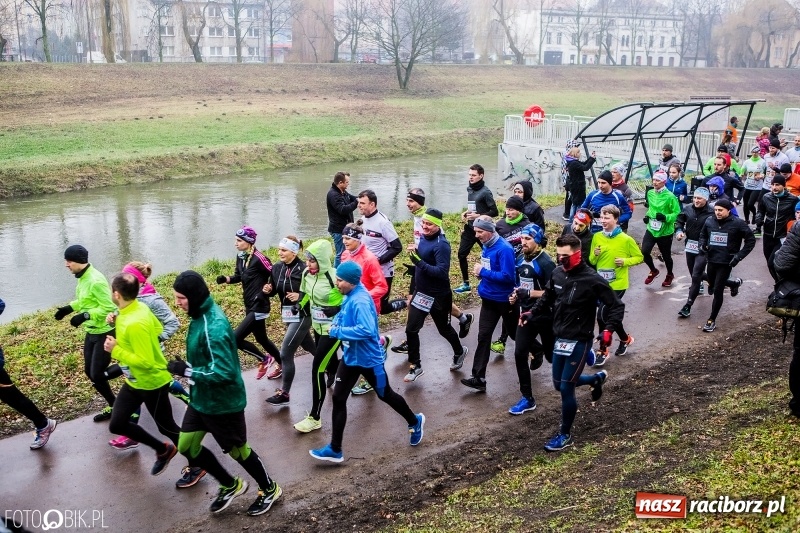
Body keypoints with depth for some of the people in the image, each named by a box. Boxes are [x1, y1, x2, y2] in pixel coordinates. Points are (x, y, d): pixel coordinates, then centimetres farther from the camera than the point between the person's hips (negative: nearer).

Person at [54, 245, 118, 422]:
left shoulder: (95, 281, -25)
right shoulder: (83, 277, 4)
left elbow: (108, 307, -26)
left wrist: (85, 316, -28)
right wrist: (70, 307, 6)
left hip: (105, 333, -10)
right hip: (92, 332, 10)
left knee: (97, 375, -6)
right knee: (90, 372, 15)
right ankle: (113, 406, 28)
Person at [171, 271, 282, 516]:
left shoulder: (213, 328, -31)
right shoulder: (201, 315, -1)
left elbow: (224, 372, -33)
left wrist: (186, 370, -28)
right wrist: (188, 368, 9)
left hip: (223, 403, -9)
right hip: (201, 398, 9)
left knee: (237, 450, 11)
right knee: (187, 446, 14)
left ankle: (269, 489, 36)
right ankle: (230, 485, 33)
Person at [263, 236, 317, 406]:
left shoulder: (303, 270, -19)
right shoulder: (277, 268, 2)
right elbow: (275, 289, 12)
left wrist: (300, 296, -29)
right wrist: (268, 289, -9)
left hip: (301, 316, -8)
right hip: (287, 315, 8)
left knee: (285, 354, -8)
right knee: (310, 347, 24)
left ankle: (284, 393, 3)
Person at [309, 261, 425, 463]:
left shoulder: (360, 301, -28)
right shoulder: (350, 296, -1)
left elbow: (367, 330, -38)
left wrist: (338, 331, -29)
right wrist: (336, 323, -3)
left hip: (368, 359, -8)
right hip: (351, 356, 8)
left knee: (385, 395, 13)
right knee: (338, 398, 4)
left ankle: (415, 422, 41)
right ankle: (335, 449, 12)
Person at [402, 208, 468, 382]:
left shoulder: (441, 244, -23)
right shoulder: (424, 238, 2)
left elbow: (442, 271, -30)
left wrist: (419, 262, -35)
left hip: (437, 295, -7)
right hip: (420, 292, 7)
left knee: (443, 328, 16)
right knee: (411, 329, 2)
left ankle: (459, 352, 45)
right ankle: (415, 366, 16)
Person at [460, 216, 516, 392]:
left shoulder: (504, 249, -23)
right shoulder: (486, 246, 3)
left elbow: (508, 276, -28)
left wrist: (483, 272, -23)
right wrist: (480, 272, -4)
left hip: (505, 299, -7)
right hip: (488, 298, 7)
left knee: (514, 332, 15)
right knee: (483, 336, -1)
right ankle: (478, 377, -2)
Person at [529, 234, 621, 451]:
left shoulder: (592, 280, -20)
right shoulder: (557, 273, -2)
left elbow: (616, 306, -12)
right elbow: (548, 296, 17)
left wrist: (608, 330, -24)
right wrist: (532, 312, 3)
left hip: (579, 341, -7)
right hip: (560, 338, 7)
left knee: (566, 388, -3)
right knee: (559, 384, 18)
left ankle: (565, 435, 17)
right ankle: (598, 378, 44)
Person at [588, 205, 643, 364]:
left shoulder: (626, 239, -10)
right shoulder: (597, 237, 2)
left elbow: (639, 257, 0)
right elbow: (592, 261, 9)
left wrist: (625, 261, -17)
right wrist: (595, 255, -13)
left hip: (617, 285, -5)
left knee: (602, 315, -12)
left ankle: (603, 350, 4)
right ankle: (625, 339, 43)